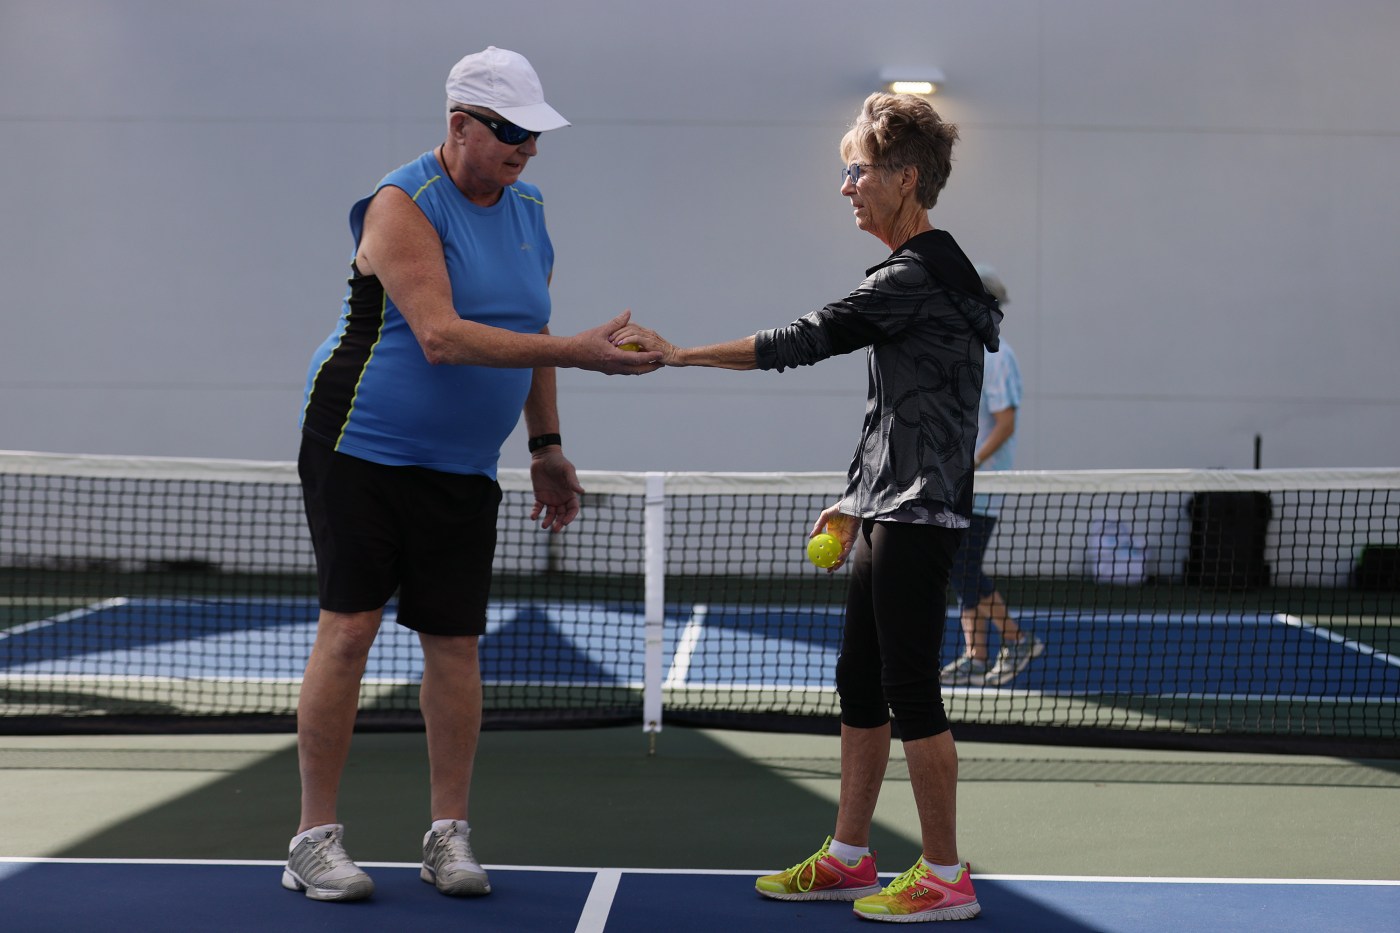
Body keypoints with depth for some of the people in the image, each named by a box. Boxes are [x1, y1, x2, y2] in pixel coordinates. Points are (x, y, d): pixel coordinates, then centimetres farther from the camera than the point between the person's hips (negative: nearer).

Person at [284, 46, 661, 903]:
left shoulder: (527, 211, 8)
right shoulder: (404, 205, -16)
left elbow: (530, 334, 19)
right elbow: (441, 336, -27)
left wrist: (546, 447, 15)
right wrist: (574, 352, -32)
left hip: (462, 467, 6)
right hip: (360, 446, -6)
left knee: (455, 641, 3)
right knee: (348, 630, -6)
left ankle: (449, 833, 12)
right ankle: (316, 837, 1)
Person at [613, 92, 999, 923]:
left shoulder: (918, 276, -16)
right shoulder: (916, 272, 17)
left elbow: (804, 341, -19)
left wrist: (680, 354, -14)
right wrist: (857, 500, 23)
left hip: (920, 518, -10)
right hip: (889, 513, 10)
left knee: (912, 690, -6)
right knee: (861, 685, 13)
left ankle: (945, 877, 1)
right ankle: (849, 858, 21)